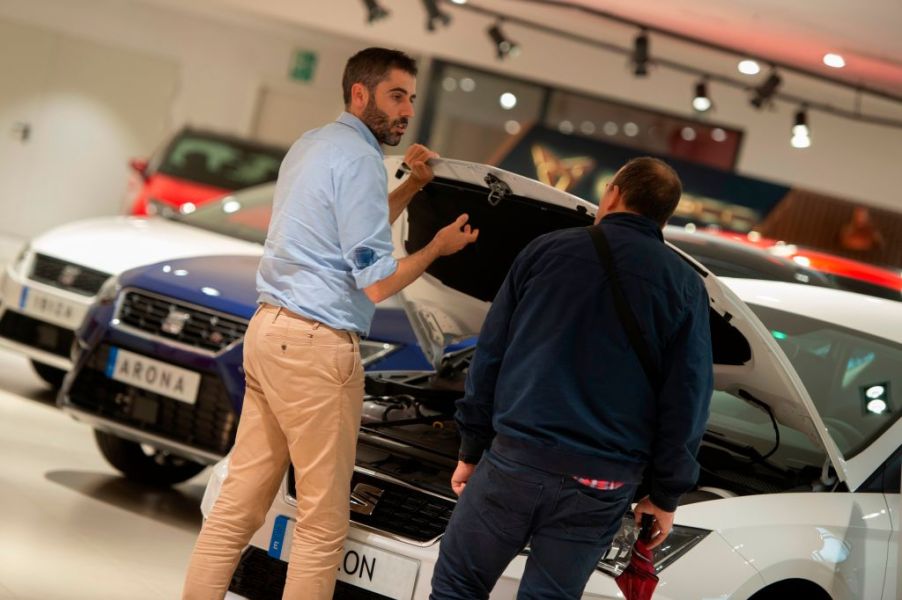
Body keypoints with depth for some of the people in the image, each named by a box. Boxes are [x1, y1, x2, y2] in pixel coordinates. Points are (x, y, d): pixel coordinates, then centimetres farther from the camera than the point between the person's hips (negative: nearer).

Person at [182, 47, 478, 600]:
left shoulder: (310, 146, 19)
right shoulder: (359, 159, -12)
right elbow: (375, 282, -14)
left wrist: (411, 188, 24)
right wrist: (438, 248, 0)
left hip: (269, 330, 10)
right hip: (316, 347, -10)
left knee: (240, 501, 11)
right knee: (323, 521, -2)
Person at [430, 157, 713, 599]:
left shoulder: (545, 250, 5)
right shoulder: (685, 287, 4)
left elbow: (488, 357, 6)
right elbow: (686, 403, 2)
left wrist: (471, 449, 13)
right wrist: (665, 495, 10)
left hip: (515, 461, -1)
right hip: (602, 484, 1)